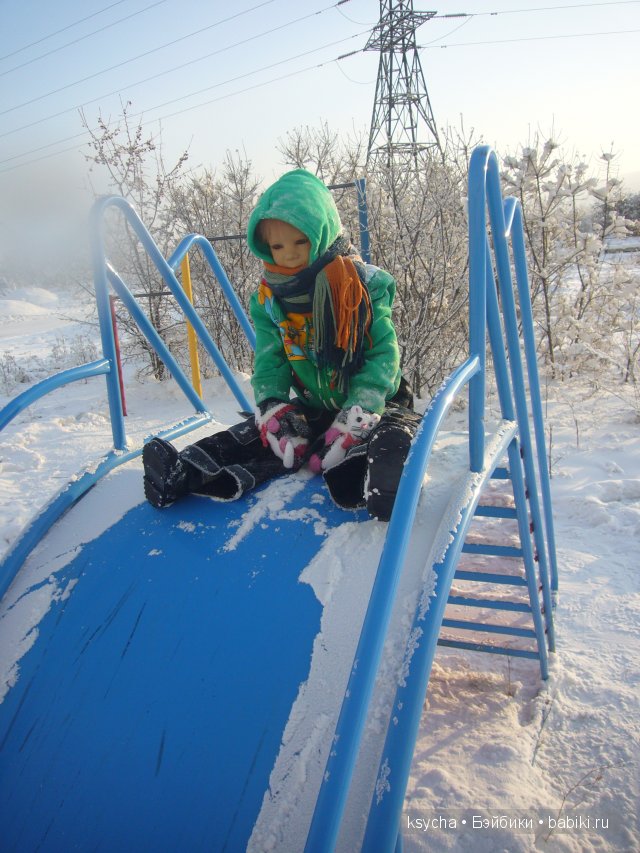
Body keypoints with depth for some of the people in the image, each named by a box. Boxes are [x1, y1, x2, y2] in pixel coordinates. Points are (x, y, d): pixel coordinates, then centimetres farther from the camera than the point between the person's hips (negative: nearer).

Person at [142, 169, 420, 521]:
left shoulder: (364, 284, -13)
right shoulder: (269, 300, -1)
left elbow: (383, 355, -18)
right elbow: (269, 365, -2)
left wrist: (354, 419, -31)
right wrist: (276, 413, -23)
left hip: (373, 403, -3)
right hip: (313, 408, 4)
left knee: (393, 434, -35)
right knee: (256, 432, -17)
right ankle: (184, 472, -29)